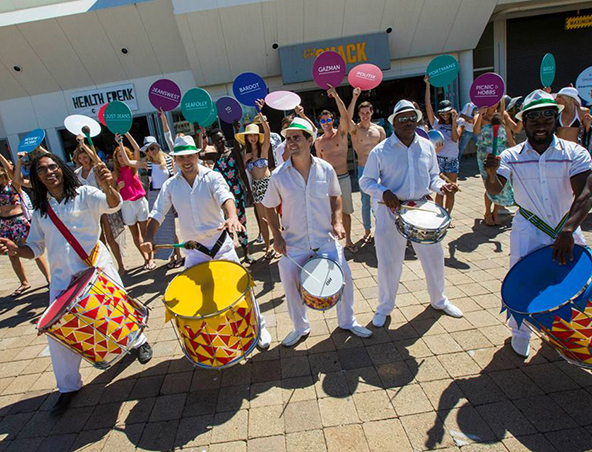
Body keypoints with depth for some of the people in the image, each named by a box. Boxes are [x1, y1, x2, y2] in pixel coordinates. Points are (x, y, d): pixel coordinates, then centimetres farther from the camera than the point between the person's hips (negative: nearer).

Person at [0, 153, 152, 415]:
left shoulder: (84, 194, -3)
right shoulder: (40, 210, 10)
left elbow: (112, 205, -24)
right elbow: (35, 248, 14)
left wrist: (107, 187, -47)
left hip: (96, 268, -4)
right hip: (62, 277, 4)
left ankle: (139, 342, 38)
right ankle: (68, 386, 22)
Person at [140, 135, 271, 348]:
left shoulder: (212, 177, -7)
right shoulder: (170, 185, 2)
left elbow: (225, 196, -26)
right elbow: (157, 213, 1)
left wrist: (232, 216, -48)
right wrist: (149, 237, -18)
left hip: (221, 244, -2)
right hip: (193, 251, 3)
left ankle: (259, 327, 26)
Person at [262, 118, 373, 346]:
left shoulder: (326, 169, -5)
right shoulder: (278, 176, -9)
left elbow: (335, 196, 11)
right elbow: (269, 207, 3)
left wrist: (337, 221, -3)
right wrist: (277, 235, -5)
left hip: (326, 240, 1)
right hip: (294, 244, 0)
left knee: (343, 278, 7)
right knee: (291, 285, 8)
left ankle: (348, 321, 36)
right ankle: (300, 328, 36)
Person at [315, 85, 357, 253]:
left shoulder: (341, 133, -2)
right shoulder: (318, 142, 5)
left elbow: (344, 115, -20)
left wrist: (336, 96, -30)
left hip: (343, 178, -1)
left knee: (346, 211, 9)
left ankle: (348, 241, 23)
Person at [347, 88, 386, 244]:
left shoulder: (379, 129, 8)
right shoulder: (355, 129, -1)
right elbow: (348, 118, -23)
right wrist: (354, 98, -28)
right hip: (363, 169, -2)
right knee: (366, 202, 5)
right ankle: (367, 231, 19)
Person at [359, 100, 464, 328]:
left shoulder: (427, 146, 5)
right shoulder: (380, 151, -8)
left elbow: (432, 176, 16)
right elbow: (366, 182, -4)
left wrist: (441, 186, -6)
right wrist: (384, 193, -22)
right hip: (390, 212, -4)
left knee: (434, 256, 14)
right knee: (389, 262, 4)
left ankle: (439, 299, 40)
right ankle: (385, 306, 28)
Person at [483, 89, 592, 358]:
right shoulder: (512, 156, -4)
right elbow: (494, 190, -15)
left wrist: (567, 231, -34)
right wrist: (491, 174, -38)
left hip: (567, 229, 1)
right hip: (528, 229, -1)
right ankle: (520, 331, 24)